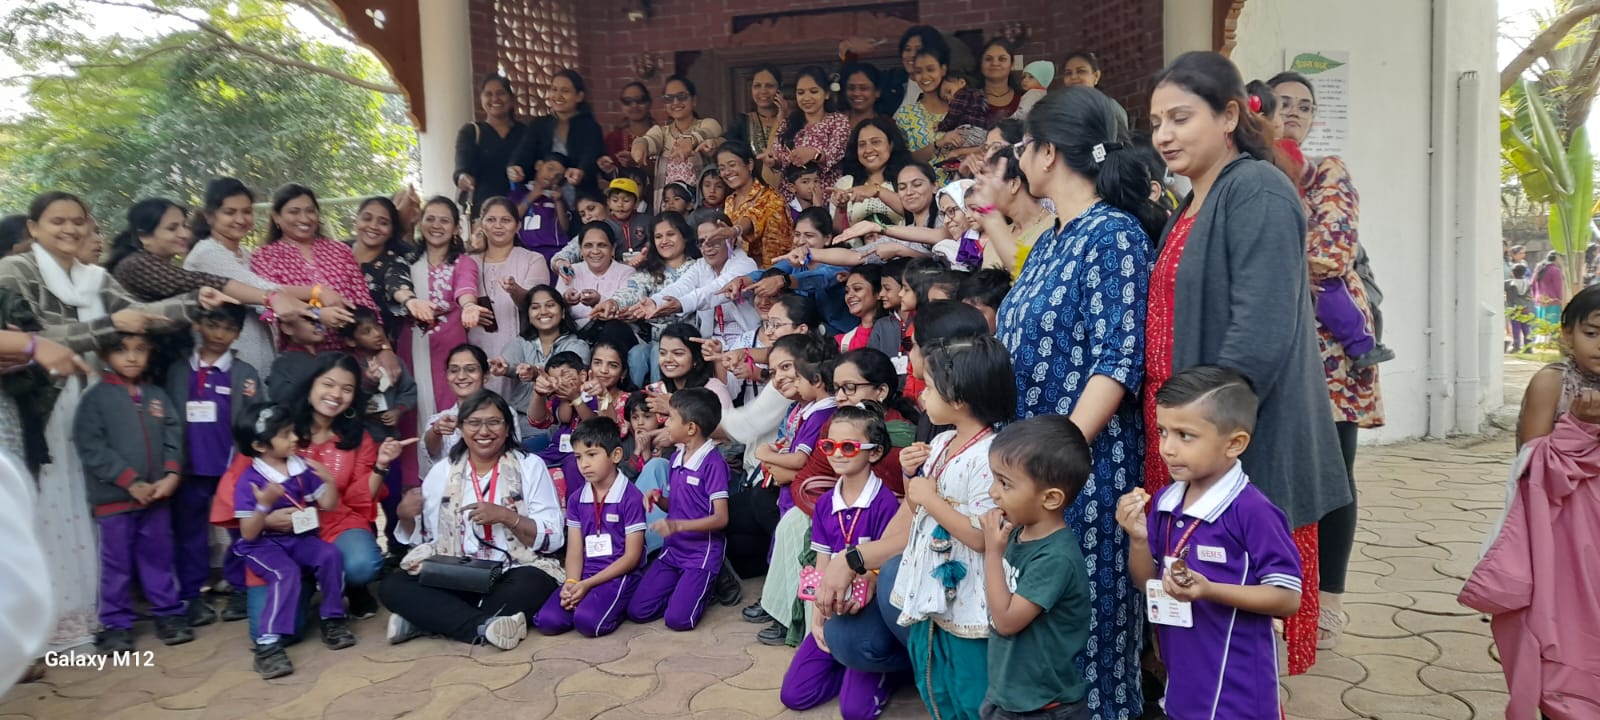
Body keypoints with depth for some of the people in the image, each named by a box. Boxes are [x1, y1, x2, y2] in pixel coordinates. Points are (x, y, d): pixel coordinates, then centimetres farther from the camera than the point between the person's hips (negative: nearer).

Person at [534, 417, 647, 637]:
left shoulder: (631, 497, -9)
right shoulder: (576, 499, 11)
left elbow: (632, 556, -9)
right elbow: (574, 550, 6)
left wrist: (587, 584, -13)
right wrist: (571, 583, -15)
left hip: (620, 575, -5)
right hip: (585, 574, 5)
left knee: (588, 621, -30)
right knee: (548, 621, -19)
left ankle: (615, 606, 0)